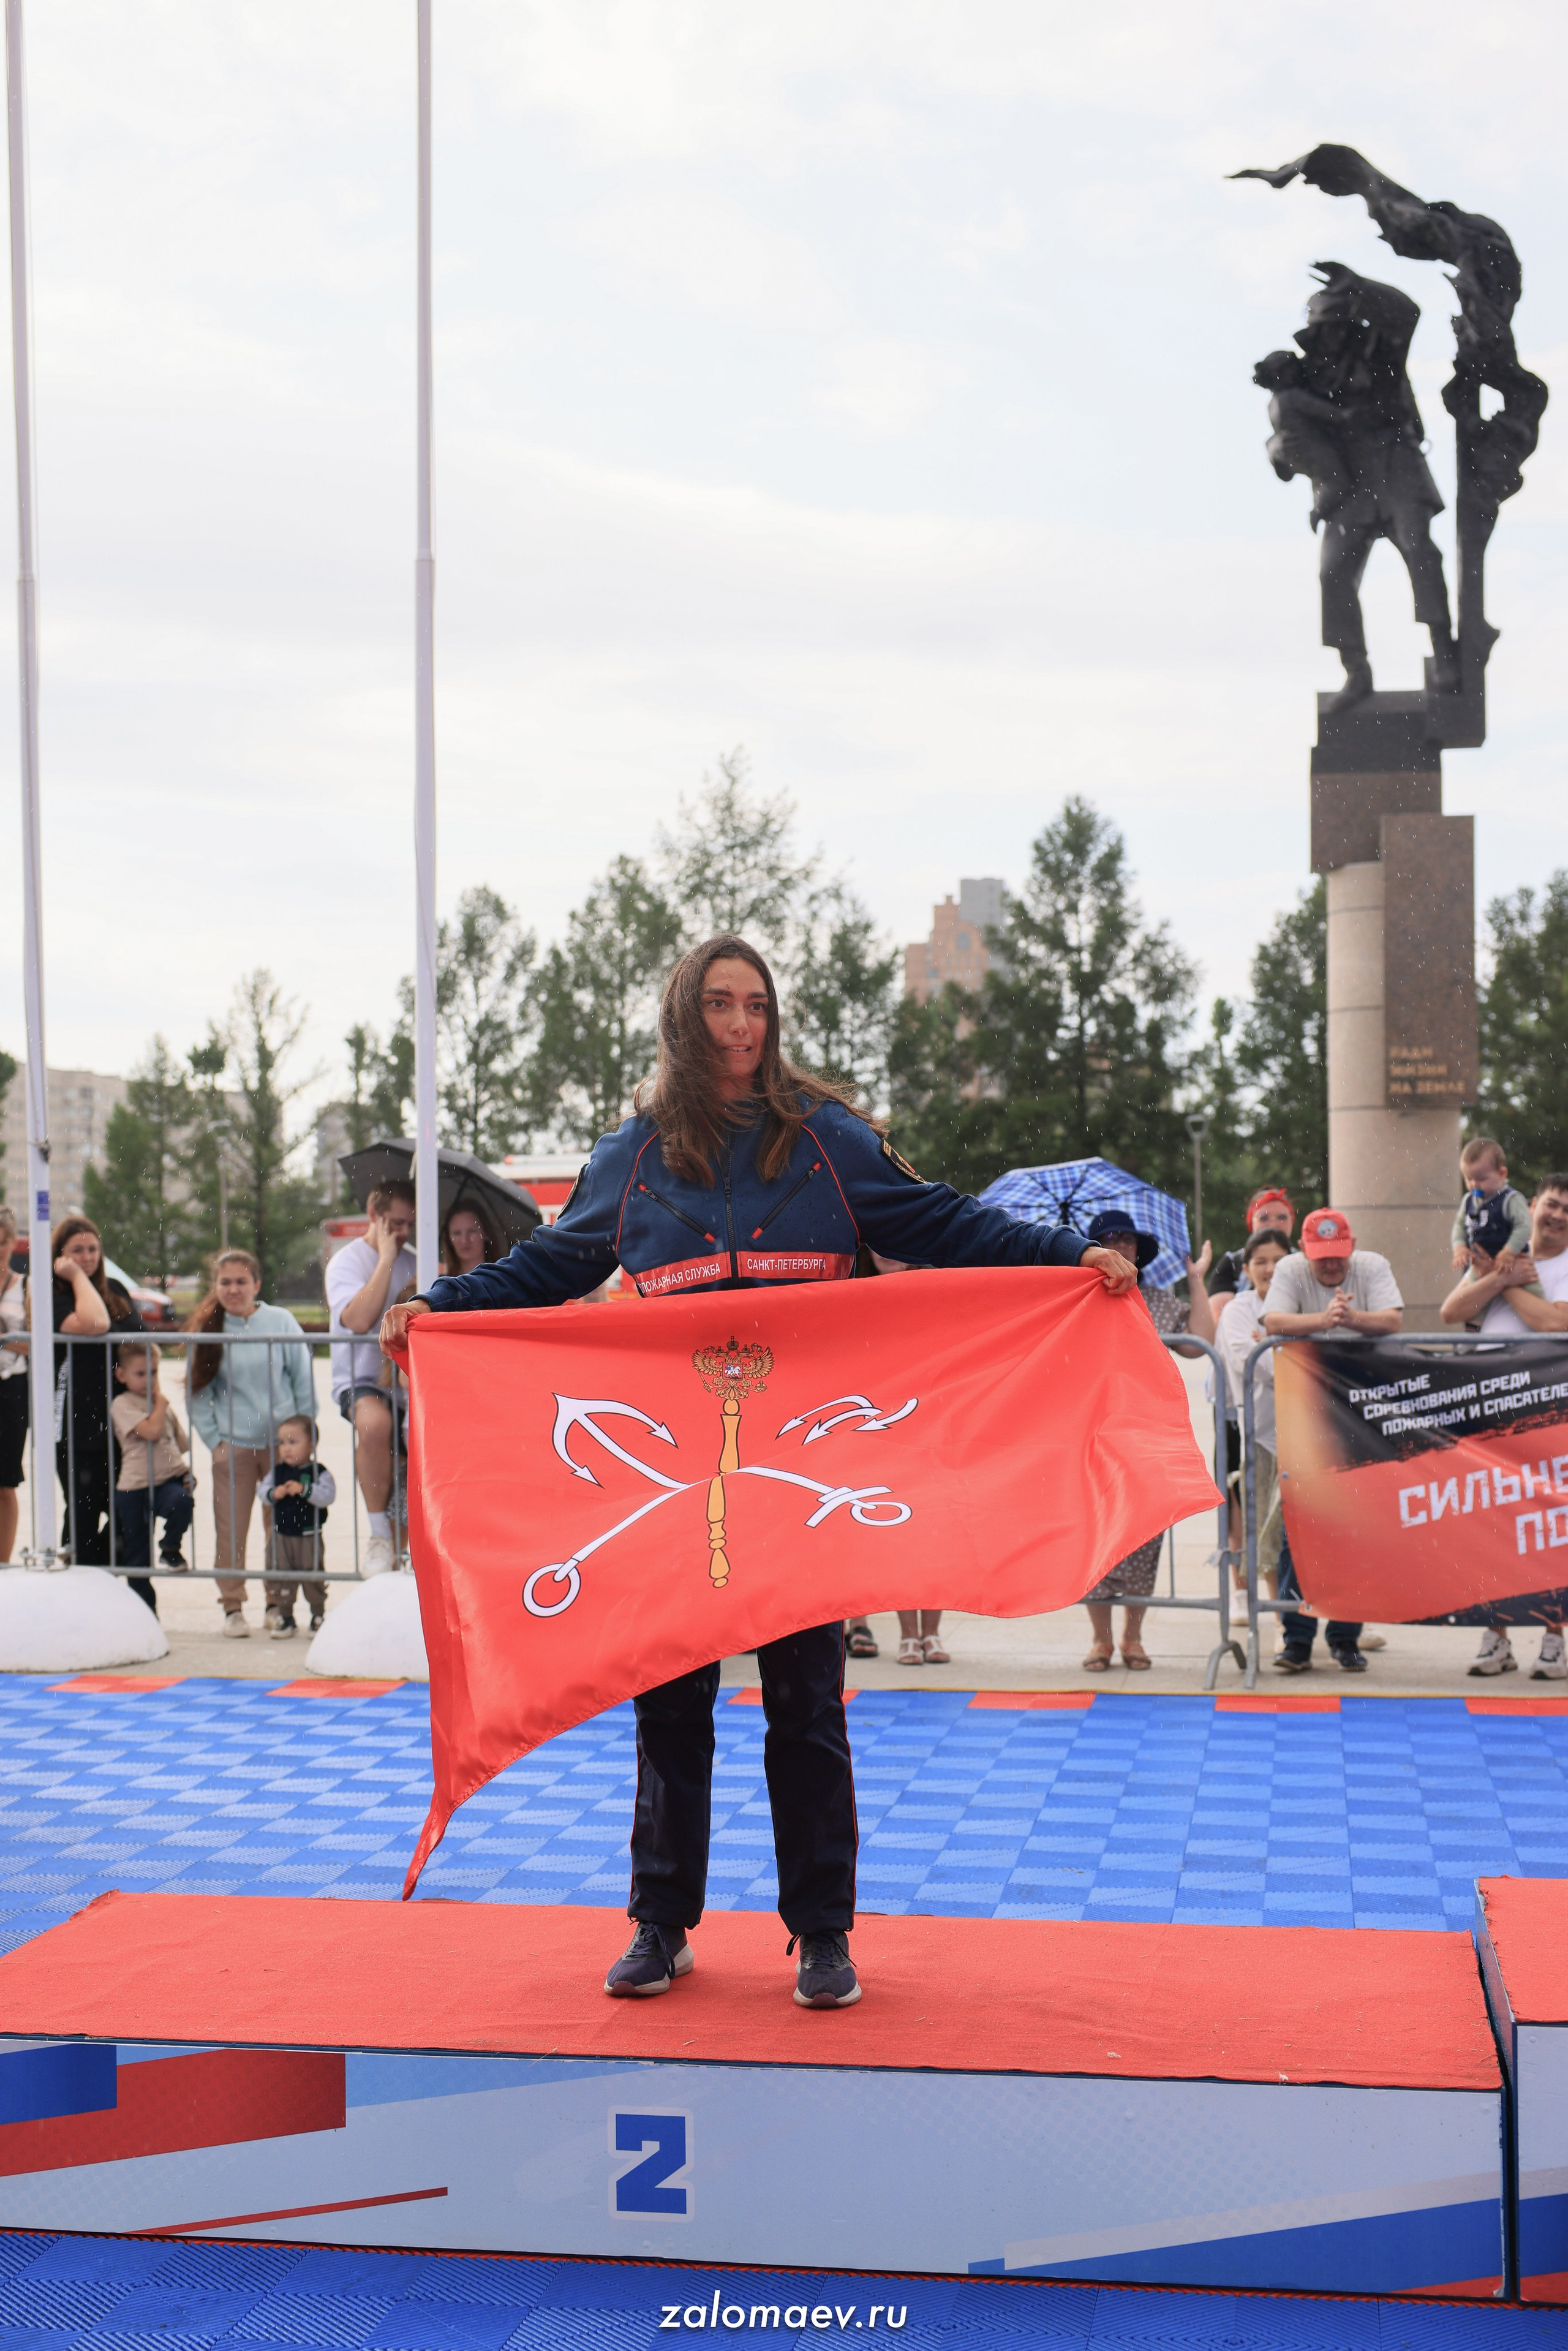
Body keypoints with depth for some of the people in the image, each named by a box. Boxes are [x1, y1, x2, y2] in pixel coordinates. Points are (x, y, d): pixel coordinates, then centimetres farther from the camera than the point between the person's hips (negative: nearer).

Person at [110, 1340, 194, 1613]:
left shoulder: (163, 1405, 17)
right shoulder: (123, 1405, -3)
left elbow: (179, 1444, 22)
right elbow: (152, 1430, -18)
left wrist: (187, 1471, 4)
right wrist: (160, 1402, -3)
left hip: (169, 1481, 3)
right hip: (135, 1487, -3)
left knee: (183, 1501, -34)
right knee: (137, 1558, 3)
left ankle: (170, 1548, -8)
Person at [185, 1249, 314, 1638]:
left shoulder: (281, 1321, -1)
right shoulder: (208, 1329, 2)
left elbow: (304, 1382, 4)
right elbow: (198, 1393, 7)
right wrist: (214, 1441, 0)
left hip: (282, 1443, 0)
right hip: (233, 1446, 1)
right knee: (230, 1530, 2)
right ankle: (232, 1607, 15)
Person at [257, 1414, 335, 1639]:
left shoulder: (319, 1472, -8)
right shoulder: (277, 1471, 4)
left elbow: (328, 1495, -19)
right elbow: (263, 1489, 2)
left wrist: (305, 1490, -29)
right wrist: (274, 1494, -18)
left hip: (309, 1537, -4)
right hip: (281, 1535, 4)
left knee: (313, 1578, 4)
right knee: (281, 1578, 7)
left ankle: (318, 1616, 18)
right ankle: (285, 1617, 18)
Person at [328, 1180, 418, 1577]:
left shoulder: (413, 1263, 15)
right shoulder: (347, 1263, -1)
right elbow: (359, 1321, -22)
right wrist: (385, 1260, -15)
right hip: (363, 1379, -5)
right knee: (374, 1422, -39)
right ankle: (381, 1535, -23)